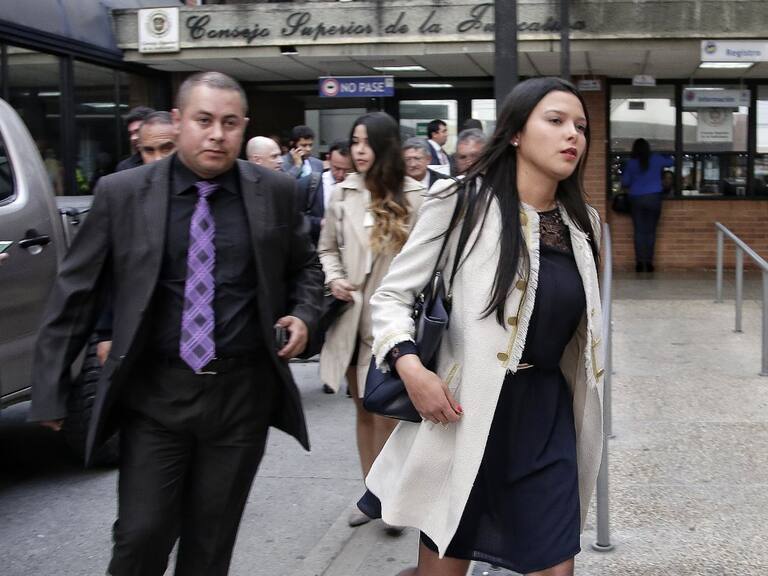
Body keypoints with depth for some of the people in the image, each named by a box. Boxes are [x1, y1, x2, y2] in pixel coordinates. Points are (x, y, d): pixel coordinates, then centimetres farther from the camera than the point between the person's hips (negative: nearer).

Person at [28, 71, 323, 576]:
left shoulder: (276, 192, 0)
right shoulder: (121, 193, -4)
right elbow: (76, 290, 1)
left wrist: (303, 314, -2)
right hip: (154, 392, -1)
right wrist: (51, 390, 0)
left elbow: (305, 266, 18)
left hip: (244, 392, 1)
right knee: (140, 536, 1)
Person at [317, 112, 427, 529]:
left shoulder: (414, 196, -8)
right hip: (351, 317, 5)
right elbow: (327, 248, 14)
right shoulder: (342, 193, 4)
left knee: (384, 406, -4)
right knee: (363, 408, 14)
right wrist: (333, 279, -3)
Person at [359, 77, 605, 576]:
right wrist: (410, 366, -22)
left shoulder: (583, 223, 7)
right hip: (464, 410, -4)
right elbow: (391, 295, -6)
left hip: (546, 412, 5)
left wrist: (580, 419, 20)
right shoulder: (463, 200, -9)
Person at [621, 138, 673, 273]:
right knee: (650, 231, 2)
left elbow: (625, 182, 5)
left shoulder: (631, 163, -1)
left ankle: (639, 262, -3)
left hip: (636, 199, 0)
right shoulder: (656, 159, 1)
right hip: (654, 198, 0)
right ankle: (649, 262, 0)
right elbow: (671, 162, 19)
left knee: (639, 231, 3)